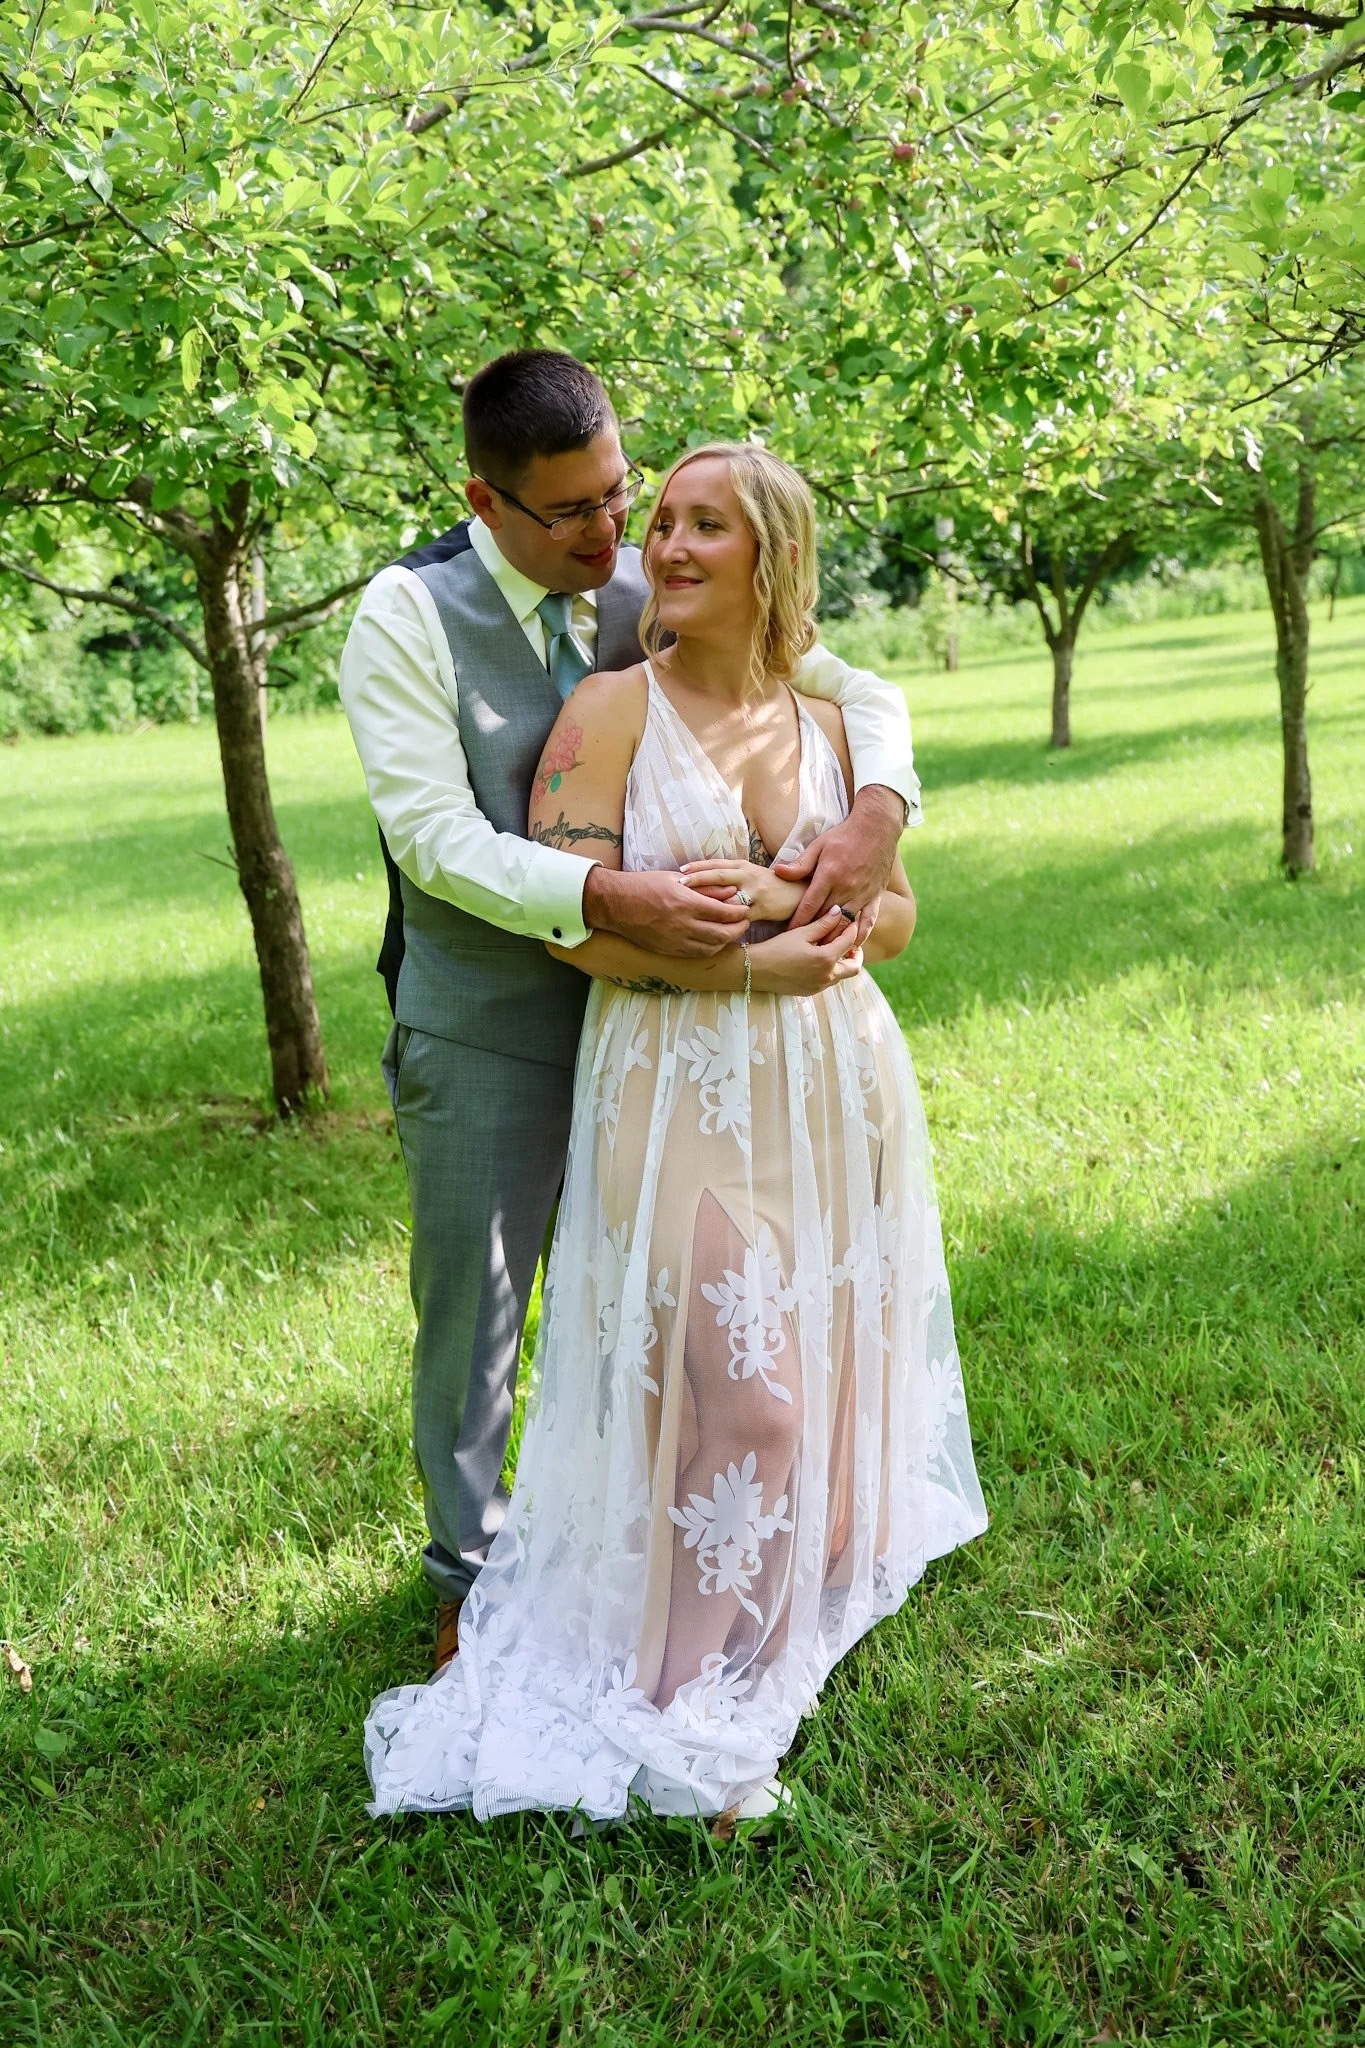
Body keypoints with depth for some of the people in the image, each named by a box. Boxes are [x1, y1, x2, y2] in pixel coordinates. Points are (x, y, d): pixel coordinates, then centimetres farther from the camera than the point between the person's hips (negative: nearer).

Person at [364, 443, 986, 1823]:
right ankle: (689, 1713, 13)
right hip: (680, 1091, -5)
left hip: (833, 1083, 5)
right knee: (736, 1386, -6)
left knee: (832, 1361, 12)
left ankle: (815, 1578, 39)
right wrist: (748, 966, -19)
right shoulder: (609, 711, -4)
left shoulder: (826, 724, 10)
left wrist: (781, 896, -9)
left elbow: (895, 908, 12)